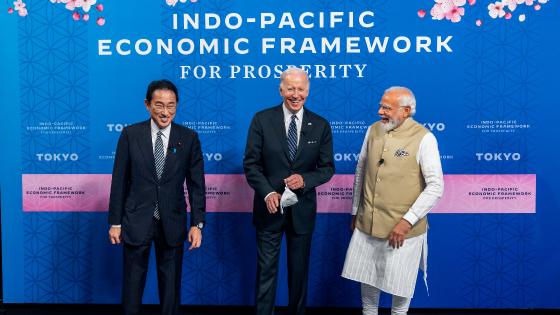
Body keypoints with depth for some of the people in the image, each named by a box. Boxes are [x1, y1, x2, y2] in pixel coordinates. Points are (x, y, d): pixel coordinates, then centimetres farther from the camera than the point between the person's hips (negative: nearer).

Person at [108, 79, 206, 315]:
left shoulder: (189, 138, -1)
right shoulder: (130, 134, -2)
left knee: (171, 288, 12)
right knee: (132, 285, 11)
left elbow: (196, 184, 0)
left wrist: (197, 224, -5)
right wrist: (115, 222, -1)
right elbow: (119, 181, 0)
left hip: (173, 224, 1)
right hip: (136, 222, 0)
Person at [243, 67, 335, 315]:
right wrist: (267, 193, -18)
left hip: (302, 209, 2)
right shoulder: (261, 120, -4)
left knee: (299, 270, 15)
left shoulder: (320, 125, 0)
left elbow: (327, 168, 2)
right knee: (266, 269, 7)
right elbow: (251, 163, -5)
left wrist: (305, 179, -18)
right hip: (270, 207, -1)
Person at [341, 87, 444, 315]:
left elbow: (435, 187, -14)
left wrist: (407, 221, -19)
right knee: (367, 279, 17)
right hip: (367, 225, 4)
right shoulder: (373, 130, 3)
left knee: (400, 283, 12)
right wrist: (355, 212, 16)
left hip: (402, 229, -4)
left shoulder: (423, 139, -12)